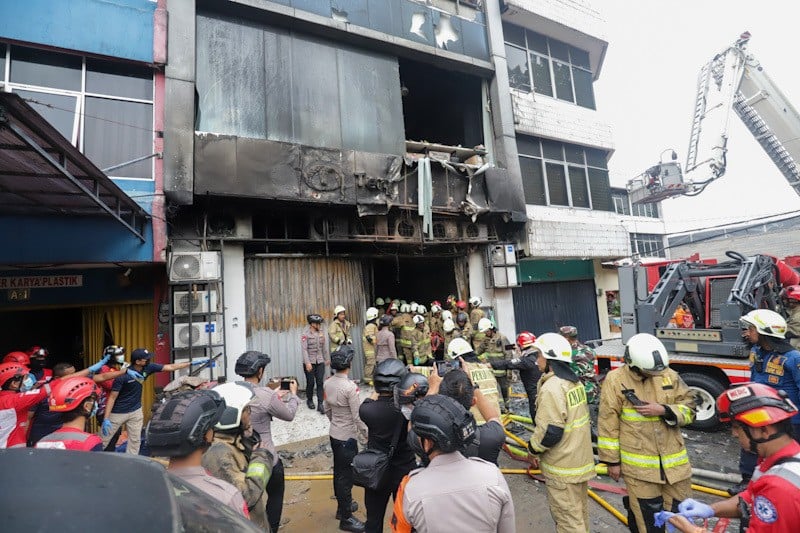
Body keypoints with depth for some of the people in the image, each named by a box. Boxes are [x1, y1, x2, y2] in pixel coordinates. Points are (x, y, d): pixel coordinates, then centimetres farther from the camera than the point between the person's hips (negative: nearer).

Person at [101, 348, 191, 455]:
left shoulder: (148, 368, -11)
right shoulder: (123, 376, -24)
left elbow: (170, 367, -5)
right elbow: (112, 397, -19)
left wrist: (191, 363, -7)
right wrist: (106, 419, -23)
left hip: (135, 411, 5)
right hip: (118, 413, -5)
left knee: (135, 441, 12)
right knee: (103, 441, 4)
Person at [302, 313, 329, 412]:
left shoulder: (321, 333, 5)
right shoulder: (305, 334, -10)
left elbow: (325, 347, 11)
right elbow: (304, 349, -15)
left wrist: (327, 358, 15)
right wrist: (307, 363, -20)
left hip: (320, 362, 4)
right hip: (309, 362, -4)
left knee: (320, 382, -2)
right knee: (310, 383, 7)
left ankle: (320, 404, 1)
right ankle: (309, 400, 31)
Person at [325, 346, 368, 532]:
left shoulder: (328, 383, -4)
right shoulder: (350, 386, -27)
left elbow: (327, 410, 8)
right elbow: (357, 417, -21)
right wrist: (367, 436, -7)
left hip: (334, 434, 8)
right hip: (348, 437, -8)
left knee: (338, 473, 23)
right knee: (346, 476, 8)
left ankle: (342, 506, 42)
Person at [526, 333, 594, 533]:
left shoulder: (551, 387, -25)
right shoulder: (574, 381, 4)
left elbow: (550, 431, -27)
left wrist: (534, 449, -9)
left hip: (562, 465, -9)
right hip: (581, 459, 9)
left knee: (567, 517, 5)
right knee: (579, 510, 24)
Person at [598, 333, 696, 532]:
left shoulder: (669, 375, -2)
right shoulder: (616, 380, -14)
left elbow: (689, 410, 2)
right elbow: (608, 423, -10)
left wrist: (664, 410, -18)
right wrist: (612, 460, -6)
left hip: (674, 462, 4)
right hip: (639, 465, -4)